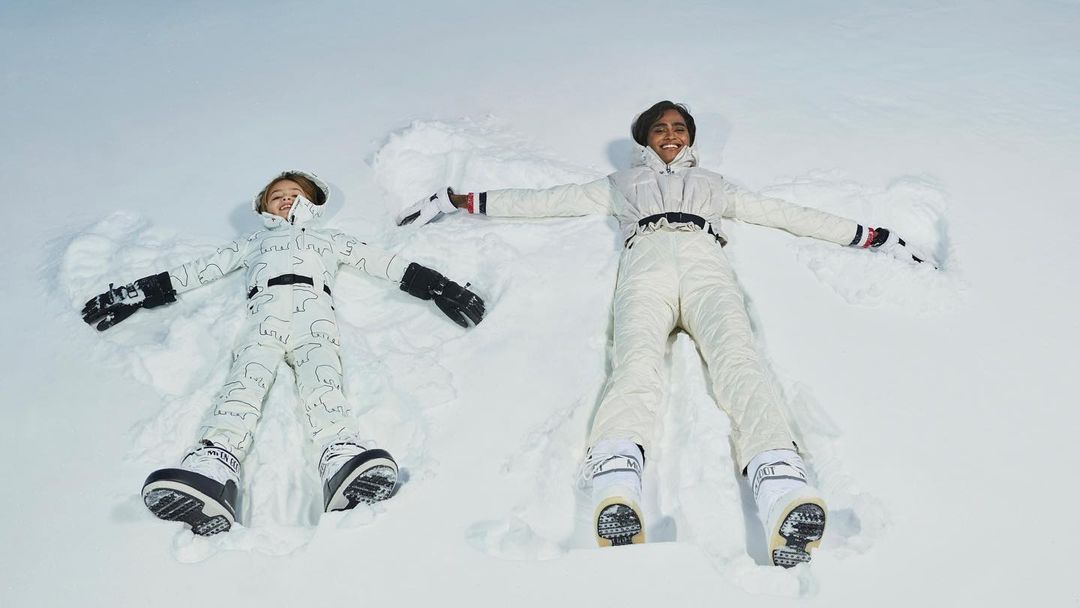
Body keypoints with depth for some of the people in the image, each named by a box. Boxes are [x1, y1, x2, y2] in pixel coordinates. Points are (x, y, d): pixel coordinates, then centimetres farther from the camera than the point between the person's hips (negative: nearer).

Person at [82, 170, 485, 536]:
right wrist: (141, 293, 27)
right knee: (244, 382, -30)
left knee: (322, 384, -32)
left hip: (315, 311, -1)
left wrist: (435, 285, 17)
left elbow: (383, 262, 29)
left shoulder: (329, 239, 40)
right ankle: (210, 475, -56)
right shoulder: (253, 243, 43)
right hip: (265, 311, 1)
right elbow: (198, 270, 37)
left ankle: (346, 460, -62)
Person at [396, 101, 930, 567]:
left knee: (737, 358, -33)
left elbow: (785, 213, 39)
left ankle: (782, 491, -59)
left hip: (705, 263, 1)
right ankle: (616, 489, -62)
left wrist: (874, 237, 34)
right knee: (636, 363, -34)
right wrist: (460, 200, 33)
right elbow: (542, 201, 37)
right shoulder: (621, 183, 39)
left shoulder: (712, 184, 41)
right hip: (646, 265, -1)